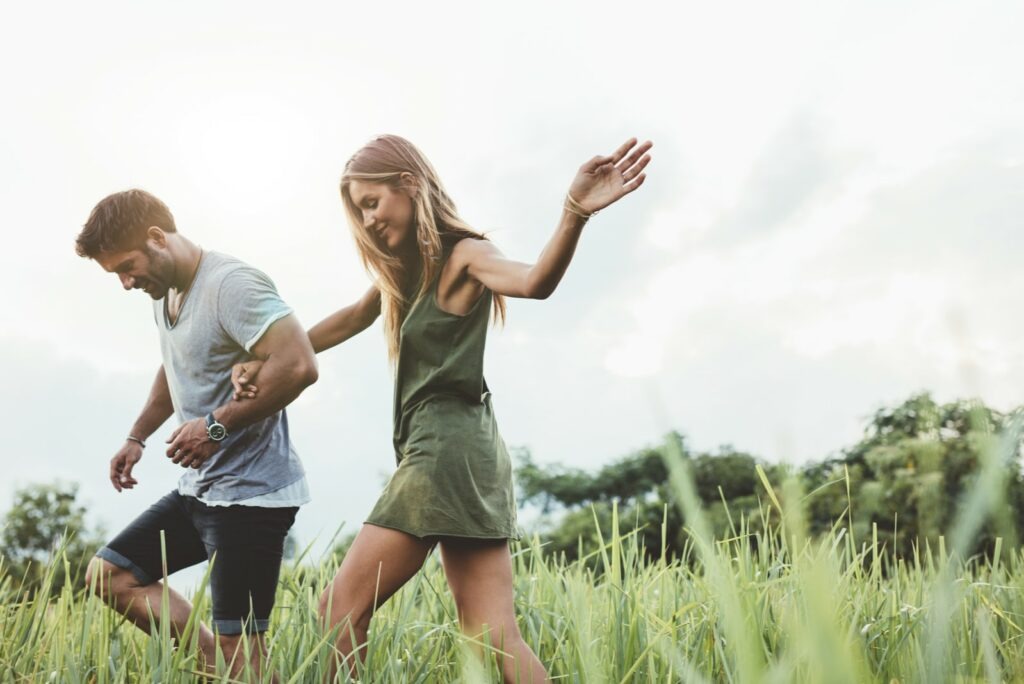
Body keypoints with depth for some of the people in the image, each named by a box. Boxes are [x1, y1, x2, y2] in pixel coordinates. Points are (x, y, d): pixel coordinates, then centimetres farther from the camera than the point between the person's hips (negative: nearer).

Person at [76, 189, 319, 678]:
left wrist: (217, 425, -23)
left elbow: (299, 365, -30)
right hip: (198, 489, 10)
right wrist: (137, 436, 22)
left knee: (239, 643, -7)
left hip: (250, 493, -10)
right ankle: (215, 664, 9)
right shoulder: (163, 295, 11)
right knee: (109, 576, 11)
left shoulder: (231, 285, -19)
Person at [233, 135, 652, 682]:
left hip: (447, 446, -9)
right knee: (493, 637, 3)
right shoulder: (406, 271, 20)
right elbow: (350, 319, 27)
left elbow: (535, 282, -26)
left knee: (341, 612, -3)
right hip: (462, 451, 9)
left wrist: (574, 212, -45)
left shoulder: (462, 257, -7)